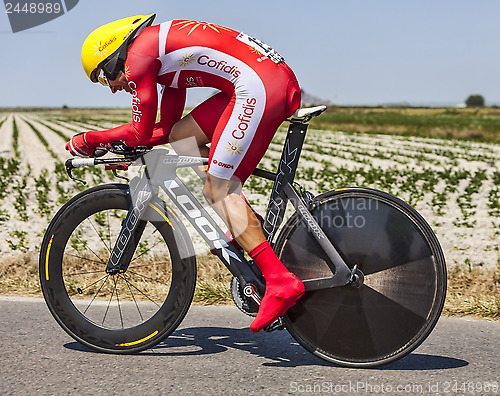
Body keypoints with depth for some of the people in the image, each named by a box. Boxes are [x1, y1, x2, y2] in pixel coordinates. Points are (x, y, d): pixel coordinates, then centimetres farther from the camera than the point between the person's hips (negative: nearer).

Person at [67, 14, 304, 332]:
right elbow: (165, 129, 31)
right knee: (181, 137, 15)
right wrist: (115, 147, 28)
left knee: (218, 189, -7)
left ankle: (280, 281, -13)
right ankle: (253, 228, 11)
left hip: (259, 87, -10)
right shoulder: (164, 57, 28)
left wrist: (88, 140, 13)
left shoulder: (139, 52, 0)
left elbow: (141, 133, -1)